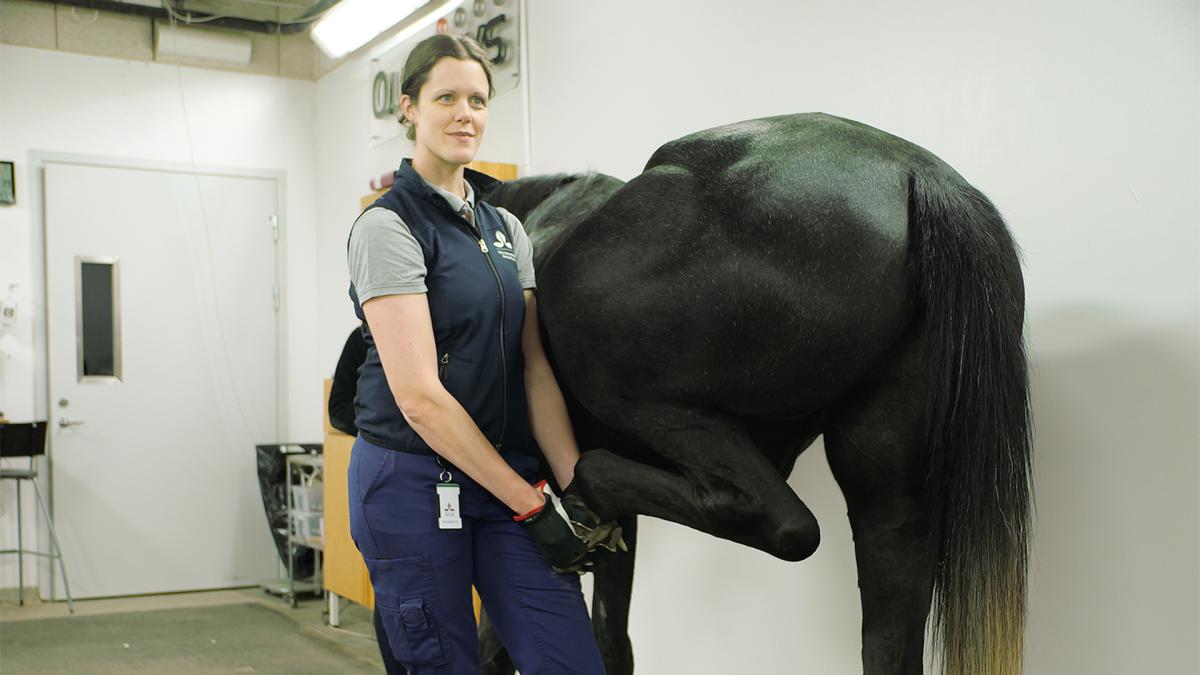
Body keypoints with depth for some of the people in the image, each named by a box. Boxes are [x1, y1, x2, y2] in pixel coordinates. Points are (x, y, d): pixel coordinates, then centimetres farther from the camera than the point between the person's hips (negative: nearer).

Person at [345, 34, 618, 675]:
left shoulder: (507, 228, 11)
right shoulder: (388, 226, -10)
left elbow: (535, 367, 5)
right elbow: (420, 397, -17)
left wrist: (575, 485, -9)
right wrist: (530, 504, -14)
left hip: (504, 474, 6)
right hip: (413, 482, -5)